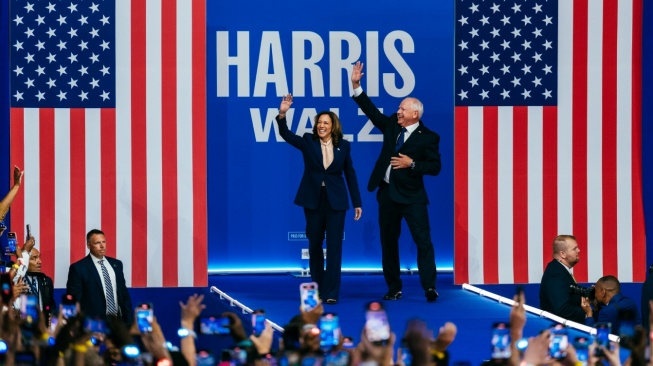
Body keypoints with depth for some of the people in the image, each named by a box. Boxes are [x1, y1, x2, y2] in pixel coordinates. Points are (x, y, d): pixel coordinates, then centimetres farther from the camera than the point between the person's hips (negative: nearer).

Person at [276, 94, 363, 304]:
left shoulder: (343, 146, 2)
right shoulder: (308, 142, 1)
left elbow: (350, 174, 5)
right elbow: (286, 134, -13)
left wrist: (357, 203, 4)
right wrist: (282, 114, -31)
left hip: (335, 201, -1)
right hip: (313, 200, 1)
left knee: (334, 246, -5)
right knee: (314, 244, 9)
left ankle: (331, 292, -4)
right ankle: (317, 289, 20)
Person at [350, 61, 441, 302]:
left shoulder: (428, 137, -8)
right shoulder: (391, 125, 7)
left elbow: (435, 167, -10)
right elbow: (370, 110, 11)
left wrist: (412, 164, -21)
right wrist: (356, 86, 4)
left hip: (411, 196, -6)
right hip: (387, 193, 6)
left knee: (423, 240, -11)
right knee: (388, 242, 9)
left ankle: (429, 287, -13)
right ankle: (394, 288, 17)